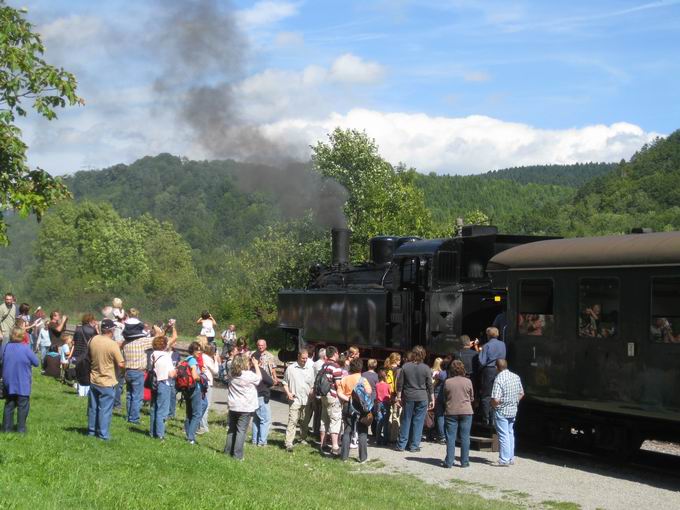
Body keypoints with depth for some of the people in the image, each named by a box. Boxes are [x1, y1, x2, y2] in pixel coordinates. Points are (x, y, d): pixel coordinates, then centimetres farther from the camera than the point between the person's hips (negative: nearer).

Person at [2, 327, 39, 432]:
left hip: (8, 383, 4)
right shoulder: (25, 348, -15)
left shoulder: (5, 347, -3)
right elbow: (36, 362, -8)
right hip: (22, 384, -4)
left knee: (9, 405, 13)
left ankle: (6, 427, 14)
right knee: (23, 406, 4)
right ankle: (21, 428, 4)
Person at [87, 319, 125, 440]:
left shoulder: (93, 340, -4)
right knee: (105, 409, 2)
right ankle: (103, 434, 5)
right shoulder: (113, 345, -21)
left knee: (93, 407, 16)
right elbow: (121, 364, -18)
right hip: (106, 382, -6)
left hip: (93, 380, 6)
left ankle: (91, 430, 26)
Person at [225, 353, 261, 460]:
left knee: (232, 429, 17)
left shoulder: (232, 374, 0)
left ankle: (228, 450, 22)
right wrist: (256, 365, 12)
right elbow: (259, 378, 4)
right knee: (241, 431, -2)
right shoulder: (250, 375, -16)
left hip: (233, 406, 5)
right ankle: (237, 455, -4)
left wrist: (252, 366, 12)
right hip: (245, 408, -5)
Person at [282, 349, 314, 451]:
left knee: (304, 422, 13)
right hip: (295, 400, -3)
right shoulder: (291, 368, 3)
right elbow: (285, 383, 8)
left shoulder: (310, 369, 10)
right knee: (292, 421, -12)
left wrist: (312, 394, -4)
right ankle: (289, 443, -16)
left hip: (306, 400, 3)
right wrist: (288, 393, -8)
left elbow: (312, 385, 14)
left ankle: (303, 439, 29)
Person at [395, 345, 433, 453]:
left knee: (406, 420, 9)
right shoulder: (426, 368, -5)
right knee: (418, 422, 4)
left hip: (408, 397, 1)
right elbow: (430, 386, -2)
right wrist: (432, 399, 5)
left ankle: (401, 445, 11)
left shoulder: (405, 367, -1)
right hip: (422, 398, -1)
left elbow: (400, 384, 0)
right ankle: (414, 446, 6)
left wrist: (398, 397, 8)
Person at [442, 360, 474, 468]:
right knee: (465, 437, 6)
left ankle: (449, 462, 4)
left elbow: (444, 398, 6)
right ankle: (464, 461, 7)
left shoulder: (447, 382, -4)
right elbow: (472, 398, 8)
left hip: (451, 412, 0)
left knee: (450, 438, 4)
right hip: (466, 412, 0)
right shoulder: (468, 381, -4)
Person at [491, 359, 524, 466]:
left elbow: (495, 400, -26)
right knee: (510, 434, 17)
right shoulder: (516, 377, 2)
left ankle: (504, 460, 2)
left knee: (503, 435, -1)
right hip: (513, 411, 7)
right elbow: (521, 393, 12)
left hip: (501, 412, -7)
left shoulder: (499, 379, -21)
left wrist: (494, 405, -6)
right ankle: (511, 458, 24)